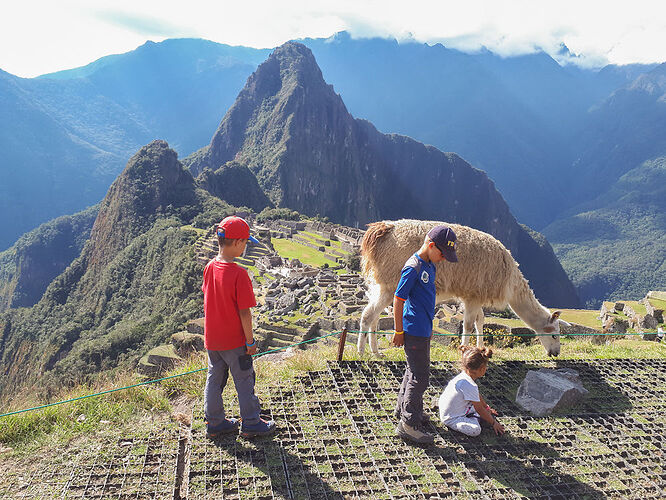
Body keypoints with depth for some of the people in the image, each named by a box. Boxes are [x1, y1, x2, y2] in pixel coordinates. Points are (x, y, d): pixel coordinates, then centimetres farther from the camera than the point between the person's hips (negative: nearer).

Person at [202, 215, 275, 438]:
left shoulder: (210, 268, -2)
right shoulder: (239, 274, -24)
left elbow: (208, 300, 8)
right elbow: (244, 312, -20)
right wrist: (250, 340, -10)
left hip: (212, 338, 7)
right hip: (234, 341, -7)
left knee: (214, 379, 18)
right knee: (244, 381, 9)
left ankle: (215, 422, 30)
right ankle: (251, 424, 22)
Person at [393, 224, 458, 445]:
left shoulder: (429, 265, 10)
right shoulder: (413, 267, -19)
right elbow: (398, 299, -17)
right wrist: (399, 331, -14)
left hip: (423, 329, 10)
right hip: (414, 331, -10)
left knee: (414, 371, 21)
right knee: (420, 376, -6)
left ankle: (403, 409, 36)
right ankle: (408, 424, 1)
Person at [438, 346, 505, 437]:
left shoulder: (464, 375, -1)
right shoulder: (469, 386, -30)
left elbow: (477, 396, 18)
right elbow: (479, 409, -18)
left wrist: (487, 408, 31)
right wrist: (493, 423, -5)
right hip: (451, 419, -9)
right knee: (475, 430, -28)